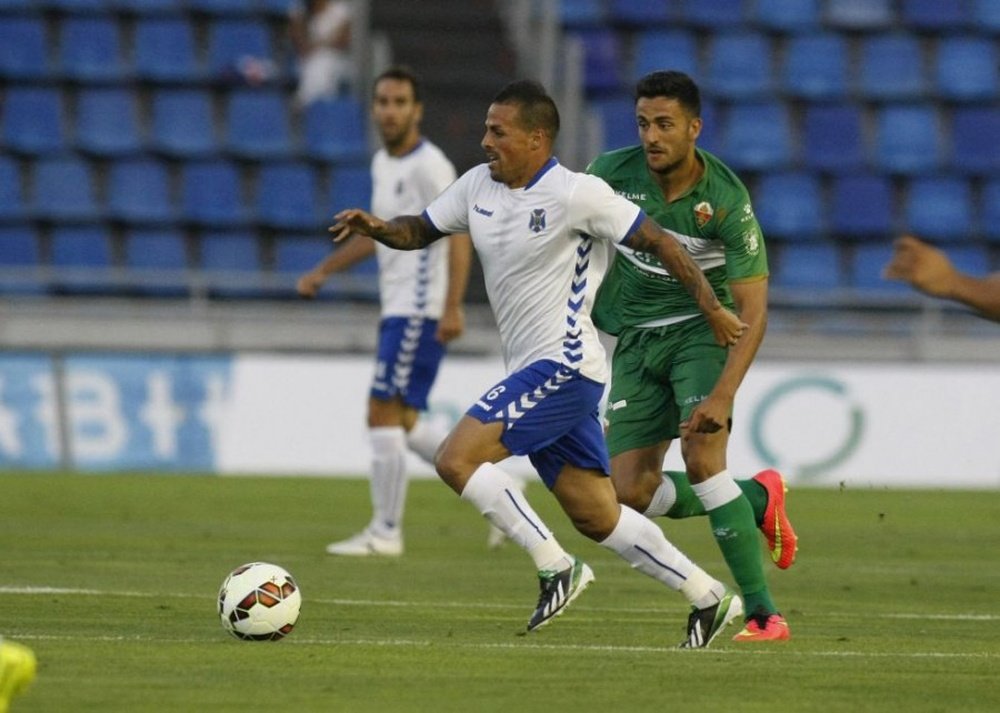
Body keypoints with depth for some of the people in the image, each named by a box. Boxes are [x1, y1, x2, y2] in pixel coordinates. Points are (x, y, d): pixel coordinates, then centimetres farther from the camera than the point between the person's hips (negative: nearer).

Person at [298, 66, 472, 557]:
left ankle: (385, 531, -3)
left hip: (419, 311, -9)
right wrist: (323, 271, 26)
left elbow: (458, 235, -20)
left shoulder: (428, 167, -13)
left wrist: (452, 308, -28)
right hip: (397, 310, 9)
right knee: (403, 423, 10)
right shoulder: (383, 163, 15)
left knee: (384, 414, -9)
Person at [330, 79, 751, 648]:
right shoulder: (479, 186, 9)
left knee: (457, 458, -18)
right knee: (597, 517, 10)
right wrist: (378, 228, -3)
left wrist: (713, 310, -8)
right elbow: (421, 230, 19)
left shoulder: (576, 194, -14)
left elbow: (659, 241, -9)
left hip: (564, 366, -9)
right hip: (535, 372, 9)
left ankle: (556, 567, -11)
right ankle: (709, 598, 18)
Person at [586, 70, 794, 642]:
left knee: (701, 457, -27)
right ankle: (758, 498, 21)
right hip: (635, 338, 4)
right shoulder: (612, 173, -11)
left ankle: (763, 614, -21)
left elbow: (753, 311, -21)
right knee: (632, 494, -6)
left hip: (702, 329, -4)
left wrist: (723, 395, -31)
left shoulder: (726, 201, -20)